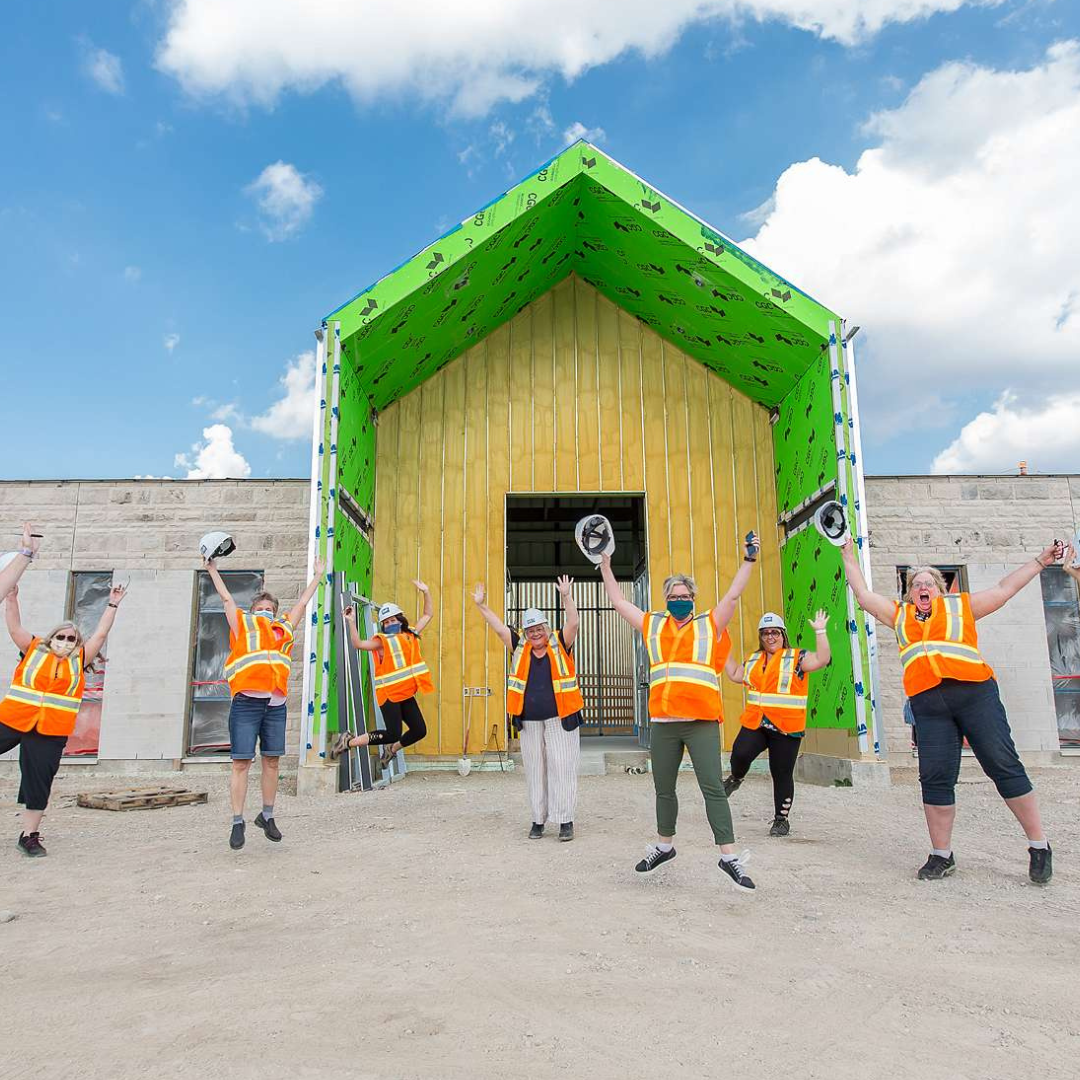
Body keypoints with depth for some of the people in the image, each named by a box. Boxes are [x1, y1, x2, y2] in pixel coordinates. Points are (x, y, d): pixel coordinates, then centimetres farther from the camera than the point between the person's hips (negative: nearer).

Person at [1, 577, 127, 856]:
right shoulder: (33, 650, 8)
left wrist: (113, 605, 3)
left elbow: (101, 634, 7)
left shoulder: (79, 660, 8)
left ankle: (29, 836, 17)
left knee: (38, 783, 6)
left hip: (50, 733, 1)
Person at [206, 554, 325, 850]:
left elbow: (303, 602, 28)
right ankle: (238, 822, 6)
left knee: (272, 761, 9)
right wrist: (212, 570, 26)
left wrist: (317, 575, 36)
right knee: (241, 763, -2)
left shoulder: (284, 630, 18)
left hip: (276, 704, 3)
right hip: (246, 703, -3)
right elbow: (226, 598, 20)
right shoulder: (242, 626, 12)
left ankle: (267, 816, 23)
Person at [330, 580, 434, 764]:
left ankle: (391, 749, 31)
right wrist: (351, 622, -31)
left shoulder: (411, 635, 12)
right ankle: (349, 741, 3)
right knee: (393, 734, -11)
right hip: (389, 694, -6)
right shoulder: (382, 641, -6)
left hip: (407, 694, 6)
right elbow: (358, 643, -22)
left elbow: (428, 615, 20)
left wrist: (426, 592, 12)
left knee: (419, 731, 6)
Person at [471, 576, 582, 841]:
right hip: (529, 722, 3)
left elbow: (573, 623, -11)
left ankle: (565, 820, 6)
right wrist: (481, 605, 1)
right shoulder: (520, 648, 7)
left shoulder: (560, 645, 1)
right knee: (535, 770, 9)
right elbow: (499, 628, 5)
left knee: (562, 768, -2)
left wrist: (566, 597, -22)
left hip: (560, 720, -3)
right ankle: (538, 819, 19)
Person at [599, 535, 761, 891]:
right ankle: (664, 845, 33)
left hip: (702, 722, -3)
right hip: (662, 723, 3)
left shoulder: (709, 625, 6)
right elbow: (619, 601, 17)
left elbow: (733, 595, 2)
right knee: (664, 789, 15)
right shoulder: (653, 626, 12)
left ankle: (729, 857, 2)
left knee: (712, 788, -6)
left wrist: (749, 560, -3)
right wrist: (605, 566, 18)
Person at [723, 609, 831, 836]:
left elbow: (822, 660, -14)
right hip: (754, 724, 3)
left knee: (782, 775, 4)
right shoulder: (753, 660, 15)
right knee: (740, 754, -22)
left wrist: (820, 632, -17)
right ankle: (736, 778, 13)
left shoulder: (796, 657, 0)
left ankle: (781, 820, 21)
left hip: (786, 729, -3)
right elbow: (735, 675, 28)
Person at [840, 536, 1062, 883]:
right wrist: (849, 556, 31)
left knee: (1004, 766, -3)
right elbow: (863, 594, 29)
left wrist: (1041, 561, 21)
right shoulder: (900, 614, 23)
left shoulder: (961, 605, 17)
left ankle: (1039, 847, 10)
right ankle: (941, 856, 10)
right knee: (935, 778, -1)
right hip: (928, 703, 2)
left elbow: (1005, 588, 21)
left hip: (974, 693, -2)